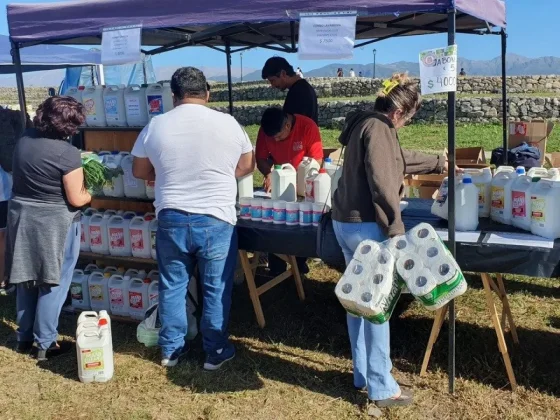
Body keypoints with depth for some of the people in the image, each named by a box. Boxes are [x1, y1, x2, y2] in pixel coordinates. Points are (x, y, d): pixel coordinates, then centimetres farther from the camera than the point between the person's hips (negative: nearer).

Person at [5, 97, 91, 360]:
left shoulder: (24, 140, 2)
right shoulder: (67, 153, -19)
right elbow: (76, 199, -17)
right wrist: (90, 194, 6)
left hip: (21, 215, 7)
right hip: (54, 223, -7)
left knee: (26, 281, 17)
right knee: (52, 283, 6)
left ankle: (24, 338, 29)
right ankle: (45, 344, 13)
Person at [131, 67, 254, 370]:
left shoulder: (155, 126, -1)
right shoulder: (228, 123, -5)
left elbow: (140, 171, 10)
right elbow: (247, 166, 8)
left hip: (171, 219, 2)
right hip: (216, 221, -2)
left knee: (172, 286, 15)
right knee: (216, 289, 10)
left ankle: (170, 350, 27)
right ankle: (215, 352, 22)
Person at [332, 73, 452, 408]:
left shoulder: (365, 124, 16)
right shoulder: (378, 129, -14)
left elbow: (400, 159, 31)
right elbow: (382, 184, -22)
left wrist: (437, 163, 41)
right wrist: (396, 230, -18)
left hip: (346, 222, 10)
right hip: (365, 225, -10)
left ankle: (364, 374, 29)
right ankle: (382, 387, 8)